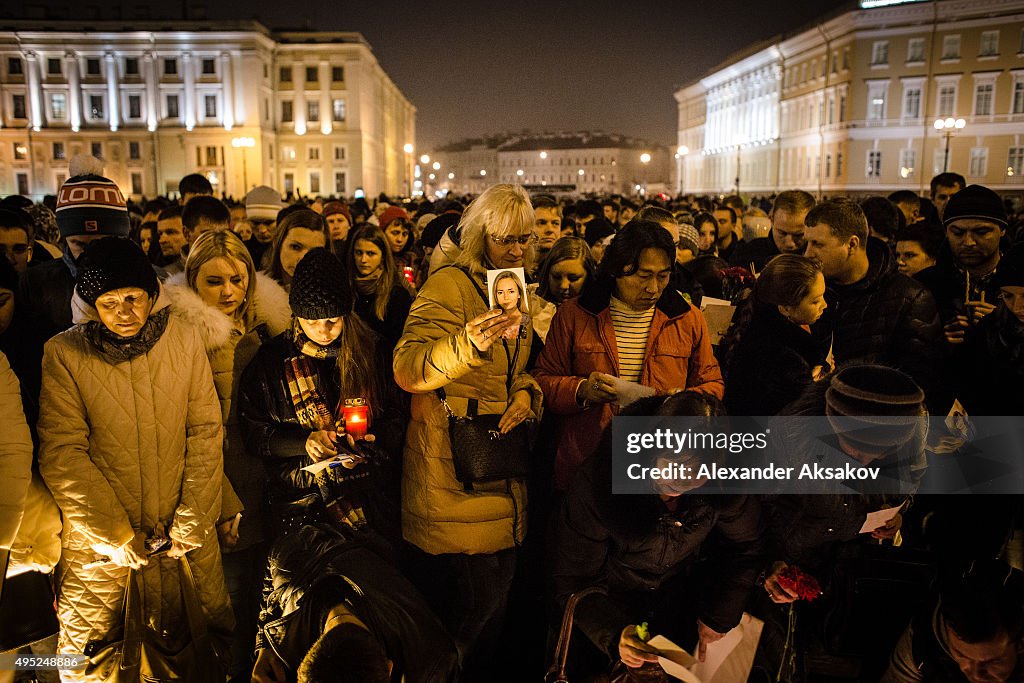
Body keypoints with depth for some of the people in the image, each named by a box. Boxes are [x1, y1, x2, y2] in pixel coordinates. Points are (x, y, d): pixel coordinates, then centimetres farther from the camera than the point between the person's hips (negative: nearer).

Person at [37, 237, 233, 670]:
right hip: (98, 532, -1)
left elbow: (206, 433, -4)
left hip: (180, 525, 1)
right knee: (85, 648, 13)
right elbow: (61, 455, -11)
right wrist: (116, 534, -12)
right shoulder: (64, 354, -10)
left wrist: (190, 524, -7)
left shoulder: (185, 342, -6)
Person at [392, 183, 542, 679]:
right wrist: (468, 344, -39)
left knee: (494, 599, 18)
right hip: (452, 479, -8)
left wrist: (527, 391, -2)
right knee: (464, 607, -1)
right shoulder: (448, 286, -11)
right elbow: (406, 370, -22)